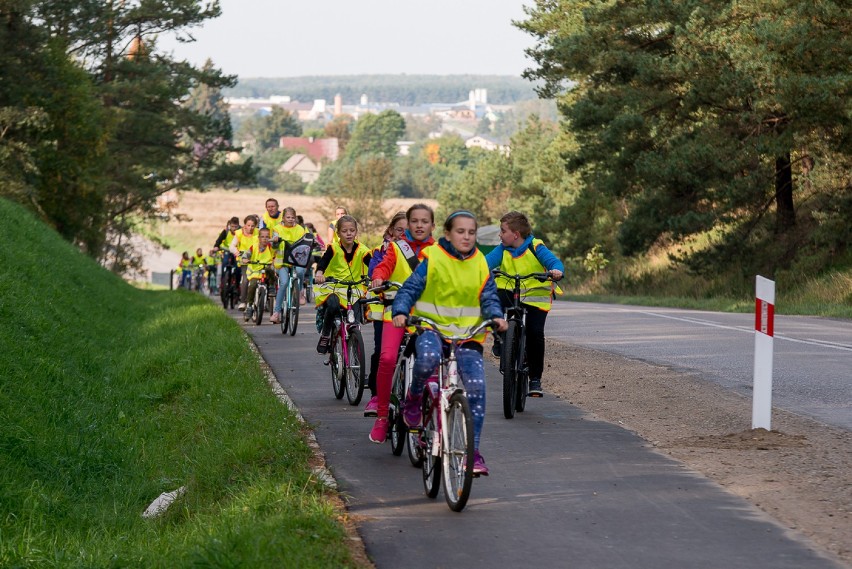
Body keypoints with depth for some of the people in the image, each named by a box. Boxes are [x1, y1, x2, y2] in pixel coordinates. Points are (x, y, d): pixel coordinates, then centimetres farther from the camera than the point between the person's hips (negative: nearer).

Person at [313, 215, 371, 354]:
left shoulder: (361, 250, -1)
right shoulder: (334, 248, -6)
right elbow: (322, 263, -21)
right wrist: (319, 274, -43)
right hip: (332, 288, -2)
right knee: (333, 305, -34)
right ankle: (325, 335, -10)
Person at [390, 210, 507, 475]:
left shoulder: (480, 264, 7)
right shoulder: (432, 259, -2)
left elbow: (489, 297, 7)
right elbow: (410, 289, -4)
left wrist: (496, 316, -15)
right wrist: (401, 312, -23)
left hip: (467, 334, 3)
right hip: (431, 327, -3)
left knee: (477, 387, -14)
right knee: (428, 359, -37)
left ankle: (473, 450, -5)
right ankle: (414, 396, -3)